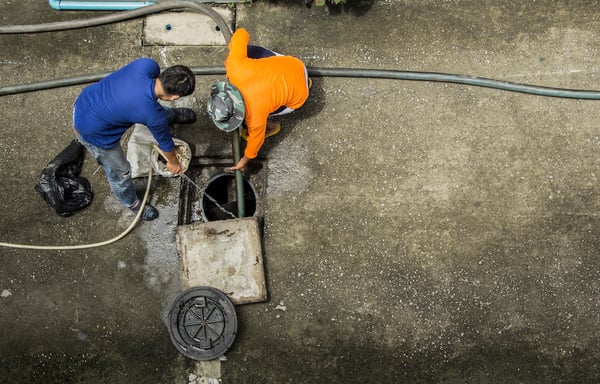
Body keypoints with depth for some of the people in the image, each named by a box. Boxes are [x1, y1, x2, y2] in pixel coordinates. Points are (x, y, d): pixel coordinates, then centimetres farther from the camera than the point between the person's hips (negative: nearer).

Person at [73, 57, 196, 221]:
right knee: (119, 172, 21)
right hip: (93, 132, -7)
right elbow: (164, 140, -10)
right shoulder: (154, 115, -33)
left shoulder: (147, 65, -23)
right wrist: (173, 162, 12)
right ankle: (132, 203, 51)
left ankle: (173, 115, 61)